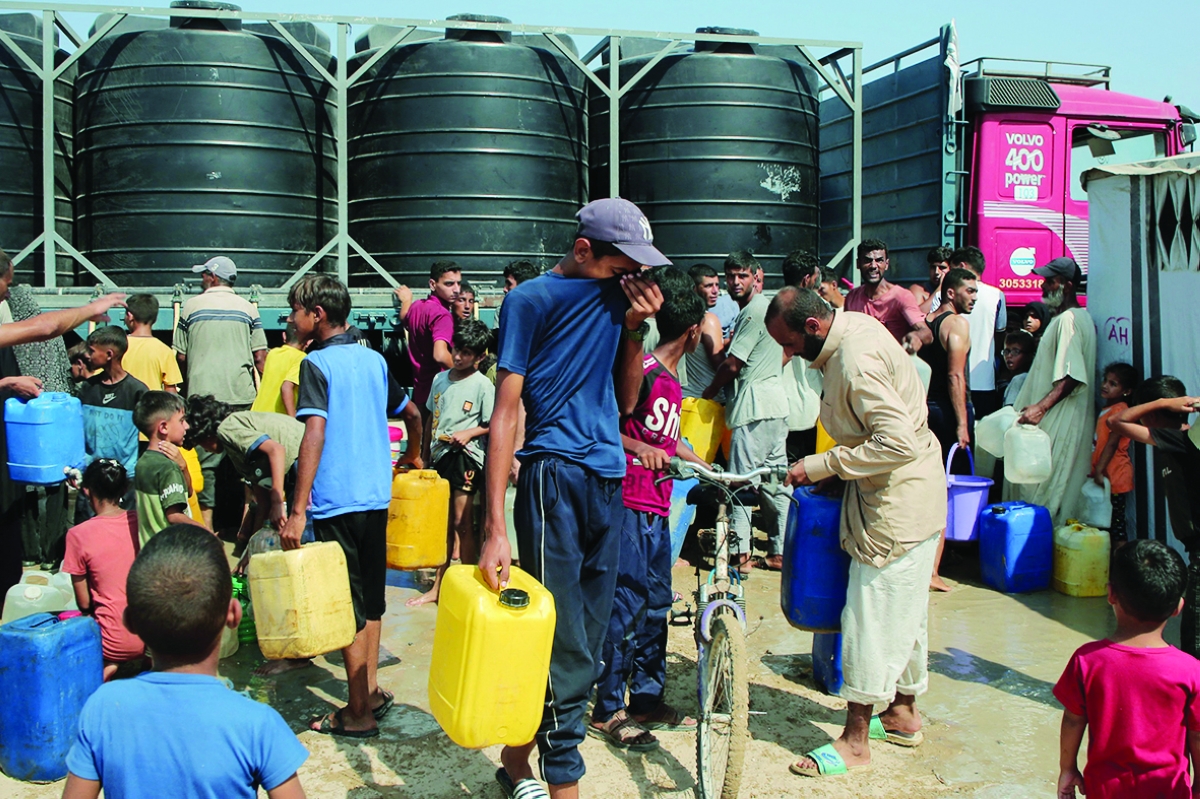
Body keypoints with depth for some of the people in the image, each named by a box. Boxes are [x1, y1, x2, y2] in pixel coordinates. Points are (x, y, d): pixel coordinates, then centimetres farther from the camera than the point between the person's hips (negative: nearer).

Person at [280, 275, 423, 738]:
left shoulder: (316, 364, -11)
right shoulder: (373, 359, 10)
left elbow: (314, 434, -21)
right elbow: (412, 414, 18)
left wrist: (298, 510, -23)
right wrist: (413, 457, 38)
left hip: (336, 503, -7)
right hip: (377, 496, 7)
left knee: (348, 607, 1)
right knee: (370, 599, 17)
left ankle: (359, 714, 9)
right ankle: (371, 693, 26)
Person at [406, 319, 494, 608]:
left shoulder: (483, 385, -7)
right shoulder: (440, 379, 11)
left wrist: (469, 433, -19)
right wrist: (425, 454, 19)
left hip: (466, 456, -6)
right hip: (440, 456, 6)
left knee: (461, 522, -6)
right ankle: (438, 587, 21)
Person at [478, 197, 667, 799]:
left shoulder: (618, 291, 12)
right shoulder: (532, 299, -5)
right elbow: (505, 410, -10)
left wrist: (634, 327, 0)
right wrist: (494, 528, -16)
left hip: (609, 478, 6)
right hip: (553, 473, -6)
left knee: (587, 640, 10)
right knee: (565, 647, -6)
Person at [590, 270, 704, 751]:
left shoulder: (672, 380, 16)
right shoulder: (644, 372, -13)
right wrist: (639, 447, -31)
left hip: (656, 507, 10)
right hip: (629, 504, -10)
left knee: (656, 604, 14)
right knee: (626, 605, -6)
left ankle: (646, 699, 24)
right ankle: (607, 711, 4)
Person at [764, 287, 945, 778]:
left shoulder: (854, 364, -27)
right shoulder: (854, 325, 4)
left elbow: (898, 443, -31)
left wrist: (821, 466, -24)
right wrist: (833, 466, 11)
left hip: (898, 502, -10)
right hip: (913, 496, 10)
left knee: (872, 613, -3)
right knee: (903, 608, 20)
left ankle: (855, 739, 6)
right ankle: (903, 711, 34)